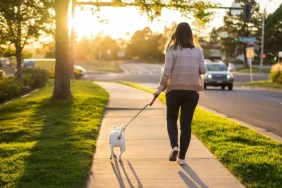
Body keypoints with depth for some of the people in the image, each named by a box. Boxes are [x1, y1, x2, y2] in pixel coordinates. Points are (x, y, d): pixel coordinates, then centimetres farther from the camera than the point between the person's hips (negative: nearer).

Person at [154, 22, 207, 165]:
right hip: (192, 91, 2)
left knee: (171, 119, 18)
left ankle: (174, 146, -2)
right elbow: (203, 70, 2)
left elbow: (167, 71, -11)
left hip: (174, 90, -2)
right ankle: (182, 156, 9)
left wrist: (160, 88, -2)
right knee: (186, 123, 8)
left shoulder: (172, 50, -7)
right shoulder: (197, 51, 1)